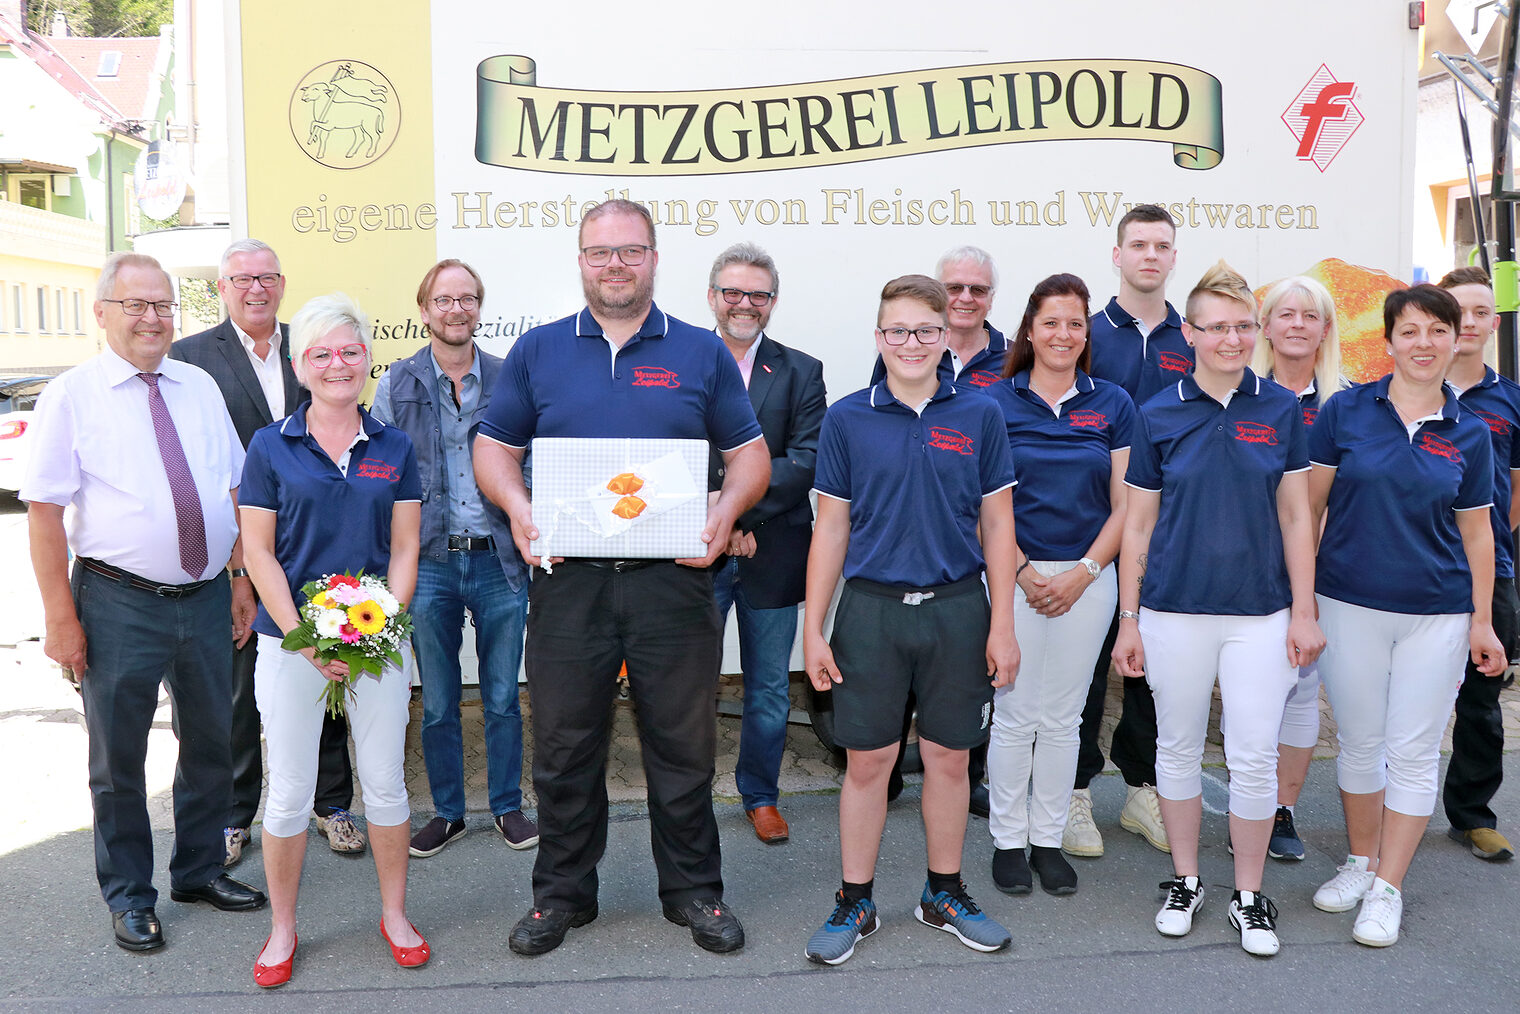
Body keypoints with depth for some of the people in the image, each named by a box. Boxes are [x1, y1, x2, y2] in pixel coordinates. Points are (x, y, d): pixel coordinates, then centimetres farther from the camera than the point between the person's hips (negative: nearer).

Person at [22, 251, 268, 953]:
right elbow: (44, 513, -9)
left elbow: (236, 492, 11)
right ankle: (129, 895, 27)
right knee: (118, 757, 9)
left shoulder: (200, 388, 8)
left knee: (209, 744, 16)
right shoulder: (71, 396, -6)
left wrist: (241, 582, 7)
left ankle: (199, 870, 36)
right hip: (119, 604, -4)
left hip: (207, 598, 4)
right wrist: (61, 618, -13)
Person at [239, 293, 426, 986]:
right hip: (290, 641, -1)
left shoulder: (394, 448, 6)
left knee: (386, 781, 9)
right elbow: (259, 552, -2)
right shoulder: (271, 446, 1)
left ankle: (394, 915, 27)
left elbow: (405, 548, 4)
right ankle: (282, 929, 25)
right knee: (289, 791, 6)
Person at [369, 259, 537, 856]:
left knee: (502, 696, 10)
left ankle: (507, 805, 25)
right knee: (437, 703, 10)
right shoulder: (397, 385, 3)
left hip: (499, 559, 0)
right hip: (429, 562, 0)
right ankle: (447, 811, 26)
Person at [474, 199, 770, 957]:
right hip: (566, 580, 1)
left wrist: (725, 512, -11)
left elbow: (749, 453, 8)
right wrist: (516, 506, -8)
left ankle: (693, 891, 25)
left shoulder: (701, 353, 7)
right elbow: (493, 447, 11)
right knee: (563, 745, 10)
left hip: (673, 579, 0)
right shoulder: (538, 351, 9)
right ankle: (561, 893, 27)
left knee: (683, 744, 8)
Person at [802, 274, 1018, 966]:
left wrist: (1002, 625, 0)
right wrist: (812, 629, -1)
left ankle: (944, 894, 29)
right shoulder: (847, 419, 1)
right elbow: (831, 526, 3)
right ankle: (855, 903, 21)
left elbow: (996, 525, 5)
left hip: (958, 608, 1)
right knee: (868, 759, 5)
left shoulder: (980, 417, 3)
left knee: (948, 758, 11)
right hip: (871, 609, -1)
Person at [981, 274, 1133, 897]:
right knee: (1014, 716, 3)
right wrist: (1025, 572, -10)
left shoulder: (1112, 404, 5)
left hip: (1088, 577, 2)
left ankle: (1048, 839, 22)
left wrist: (1082, 574, -7)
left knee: (1063, 717, 9)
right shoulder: (996, 402, 0)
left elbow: (1124, 506, 3)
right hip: (1014, 576, -2)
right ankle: (1008, 841, 18)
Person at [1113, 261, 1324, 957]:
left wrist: (1304, 612, 0)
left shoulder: (1280, 409, 2)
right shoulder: (1158, 416, 0)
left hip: (1260, 612, 0)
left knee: (1255, 757, 3)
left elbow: (1296, 518, 5)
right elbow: (1137, 525, 3)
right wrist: (1128, 620, 1)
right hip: (1175, 611, 0)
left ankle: (1249, 896, 21)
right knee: (1178, 747, 11)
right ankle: (1184, 881, 28)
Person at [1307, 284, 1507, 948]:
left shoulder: (1468, 434, 3)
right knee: (1359, 741, 11)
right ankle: (1360, 863, 30)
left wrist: (1482, 620, 5)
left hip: (1438, 614, 1)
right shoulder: (1346, 411, -2)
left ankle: (1387, 888, 17)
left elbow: (1476, 531, 8)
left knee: (1414, 752, 4)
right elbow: (1308, 504, 2)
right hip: (1351, 605, -1)